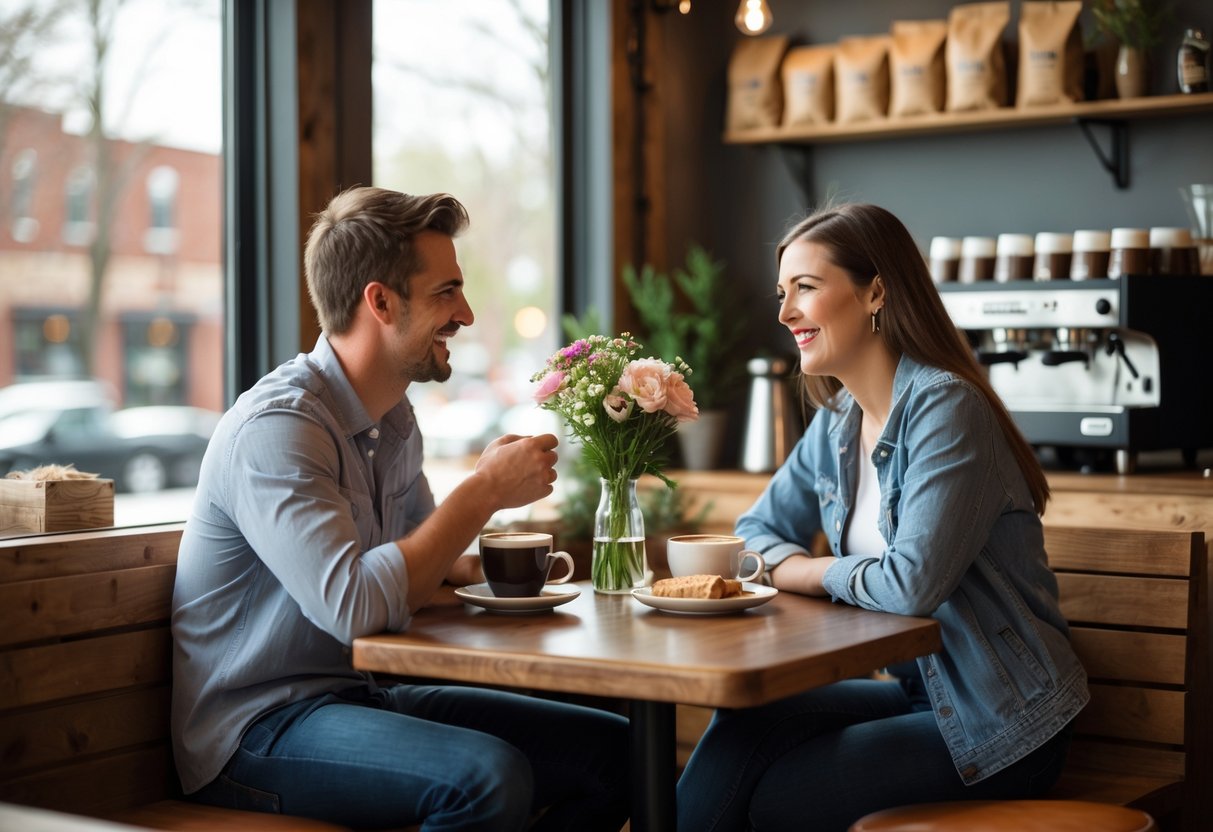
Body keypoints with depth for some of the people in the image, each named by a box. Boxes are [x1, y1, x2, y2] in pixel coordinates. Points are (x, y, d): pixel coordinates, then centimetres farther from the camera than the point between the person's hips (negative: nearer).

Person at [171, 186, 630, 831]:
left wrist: (488, 566, -1)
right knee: (488, 774, -33)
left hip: (366, 696, 9)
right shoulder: (276, 427, -20)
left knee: (614, 749, 1)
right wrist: (485, 491, -21)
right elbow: (354, 606, -31)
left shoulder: (394, 419, 10)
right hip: (257, 729, -9)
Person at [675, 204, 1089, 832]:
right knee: (742, 727, -14)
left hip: (1001, 721, -7)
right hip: (915, 690, 7)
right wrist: (792, 565, -10)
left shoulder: (945, 408, -20)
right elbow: (757, 531, 14)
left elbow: (913, 585, -28)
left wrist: (820, 572, -8)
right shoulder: (836, 424, 7)